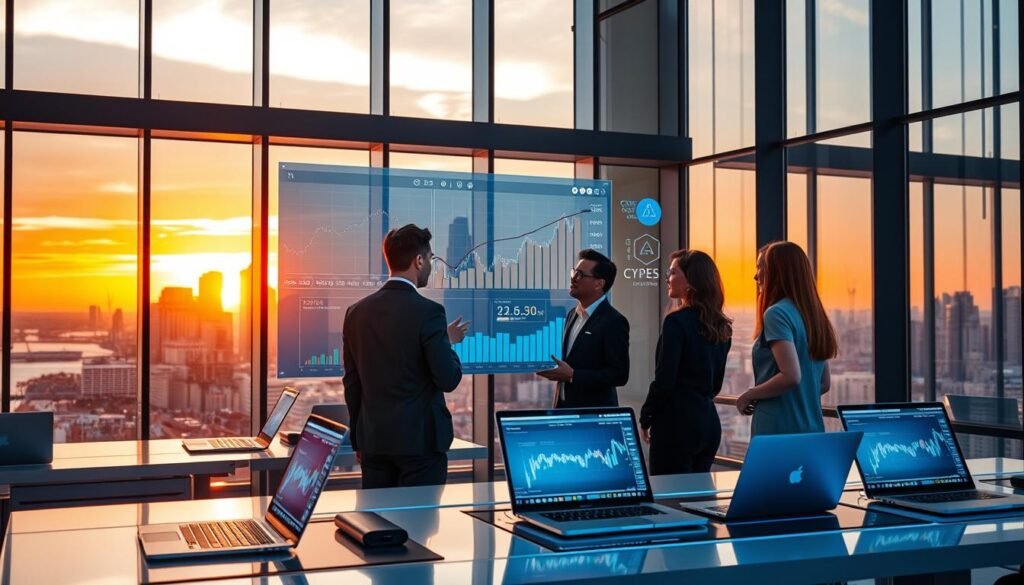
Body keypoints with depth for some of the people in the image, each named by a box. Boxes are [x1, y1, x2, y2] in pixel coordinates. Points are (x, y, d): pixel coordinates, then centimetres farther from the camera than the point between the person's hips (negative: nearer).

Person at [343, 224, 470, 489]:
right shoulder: (428, 311, -13)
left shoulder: (356, 312, 5)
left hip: (373, 440, 6)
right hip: (420, 439, -6)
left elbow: (352, 383, 10)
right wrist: (448, 342, 6)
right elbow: (448, 380, -12)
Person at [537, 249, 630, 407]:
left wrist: (572, 375, -23)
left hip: (594, 413, -7)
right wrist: (549, 364, 1)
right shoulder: (573, 314, 10)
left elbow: (619, 374, -19)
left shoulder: (614, 321, -15)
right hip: (563, 406, 7)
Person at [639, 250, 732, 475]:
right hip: (709, 420, 8)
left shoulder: (677, 321, -13)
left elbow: (664, 380, -14)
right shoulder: (720, 325, 10)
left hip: (677, 421, -8)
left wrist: (645, 419, -2)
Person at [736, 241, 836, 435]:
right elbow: (825, 383, 16)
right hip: (812, 431, 8)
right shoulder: (813, 314, 12)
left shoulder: (777, 313, -12)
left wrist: (749, 395, -9)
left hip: (778, 431, -8)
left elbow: (791, 376, -22)